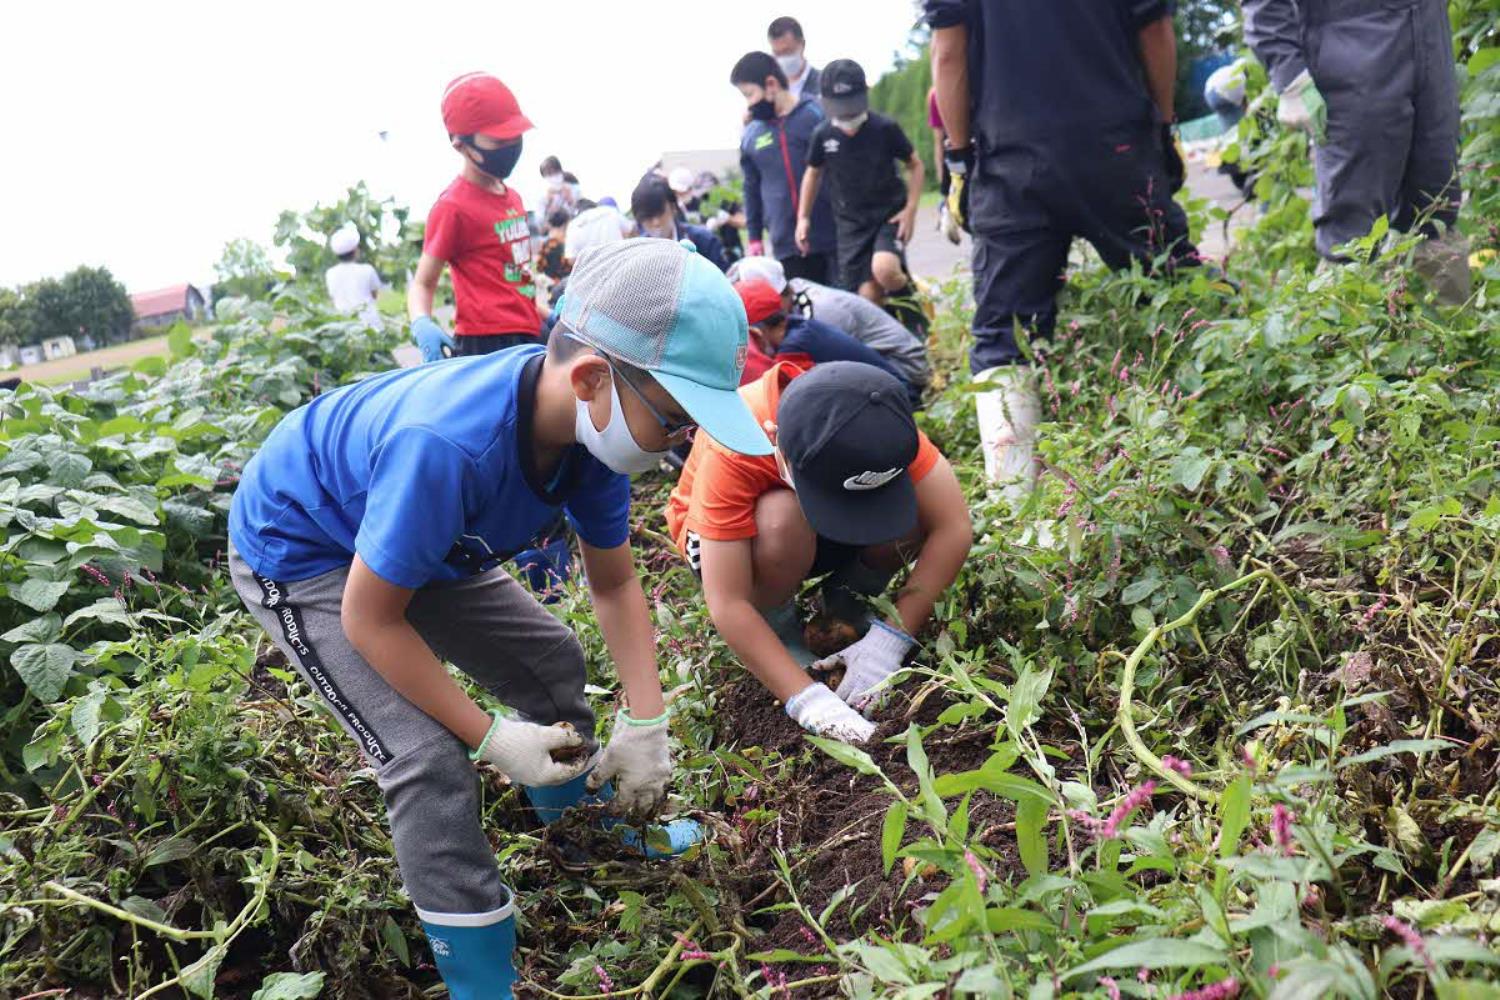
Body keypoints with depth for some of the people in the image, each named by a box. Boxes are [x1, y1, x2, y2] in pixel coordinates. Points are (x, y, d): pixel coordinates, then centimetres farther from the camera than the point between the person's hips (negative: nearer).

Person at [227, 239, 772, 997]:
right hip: (297, 555, -7)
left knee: (551, 661, 12)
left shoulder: (589, 422, -20)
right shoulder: (448, 446, -43)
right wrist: (491, 738, -24)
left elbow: (614, 583, -5)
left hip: (413, 535, 7)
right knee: (430, 762, -18)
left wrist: (646, 722, -12)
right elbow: (370, 619, -30)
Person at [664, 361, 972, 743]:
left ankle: (849, 597, 2)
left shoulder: (879, 424, -31)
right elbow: (727, 605, -38)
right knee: (784, 520, -39)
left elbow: (954, 528, -30)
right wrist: (807, 699, -44)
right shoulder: (730, 452, -39)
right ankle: (777, 626, -8)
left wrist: (890, 639, -36)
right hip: (729, 532, -3)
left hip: (824, 539, 3)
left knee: (921, 506, -28)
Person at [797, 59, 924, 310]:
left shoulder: (885, 128, -11)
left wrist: (911, 209, -8)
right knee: (868, 295, -6)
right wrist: (803, 217, 9)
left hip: (889, 214, -2)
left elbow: (914, 164, 2)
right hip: (850, 223, 2)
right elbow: (813, 172, 14)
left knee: (884, 270, -28)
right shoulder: (823, 134, -5)